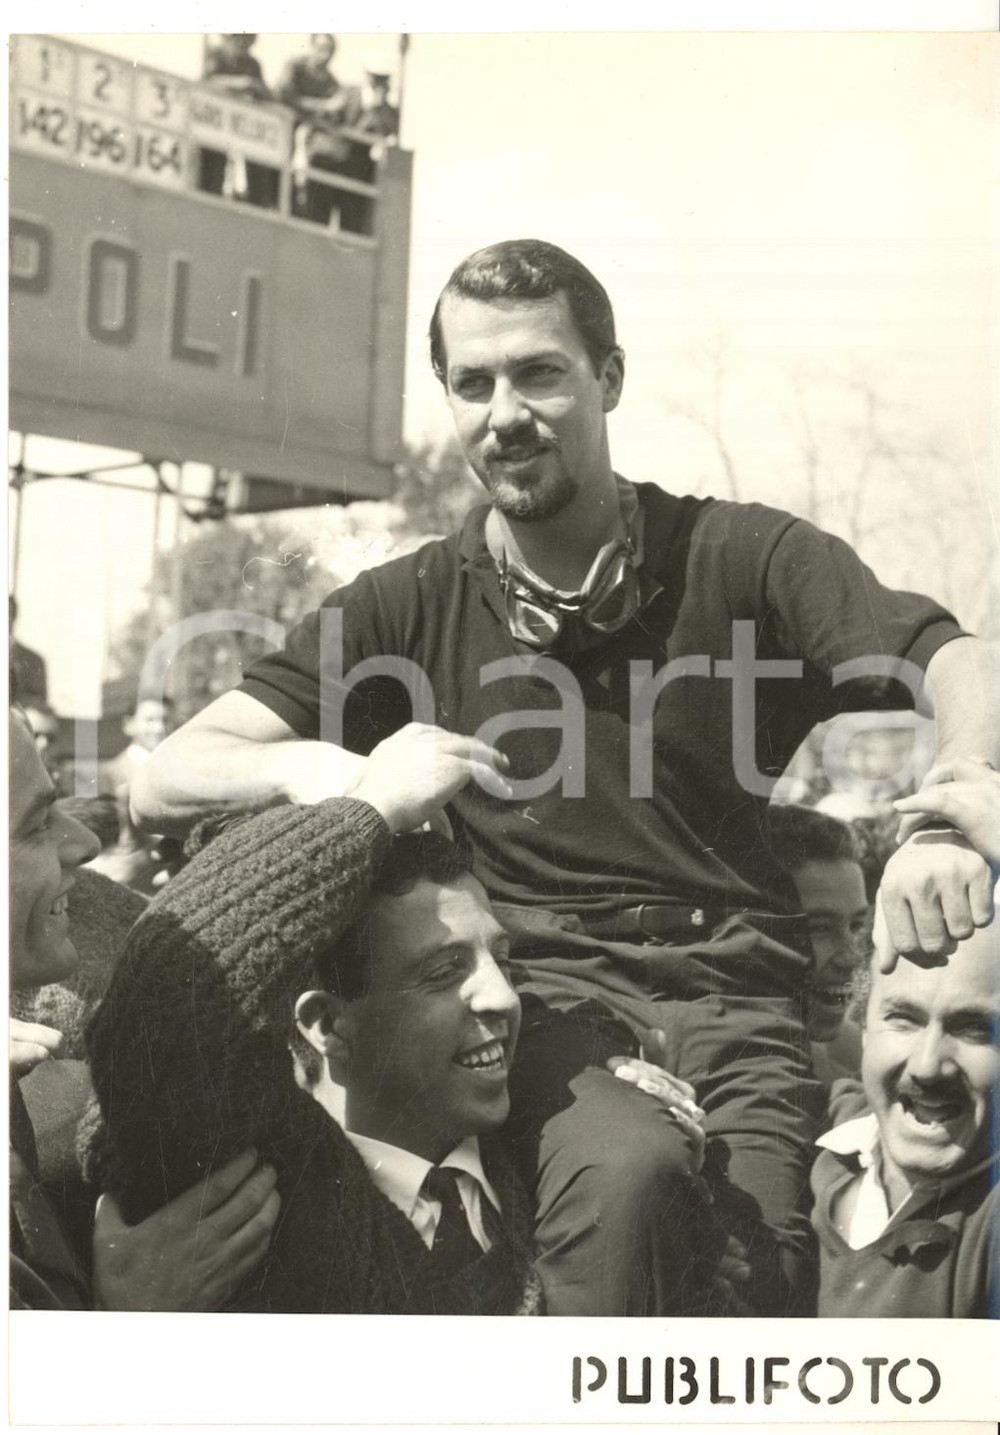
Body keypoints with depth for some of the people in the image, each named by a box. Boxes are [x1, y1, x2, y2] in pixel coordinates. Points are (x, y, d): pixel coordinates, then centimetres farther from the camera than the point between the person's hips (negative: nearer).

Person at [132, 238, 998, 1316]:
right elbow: (163, 784, 3)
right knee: (622, 1171, -31)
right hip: (545, 995, 0)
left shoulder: (745, 558, 5)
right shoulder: (409, 609, 8)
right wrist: (308, 767, -19)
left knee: (759, 1279, -22)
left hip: (734, 991, 1)